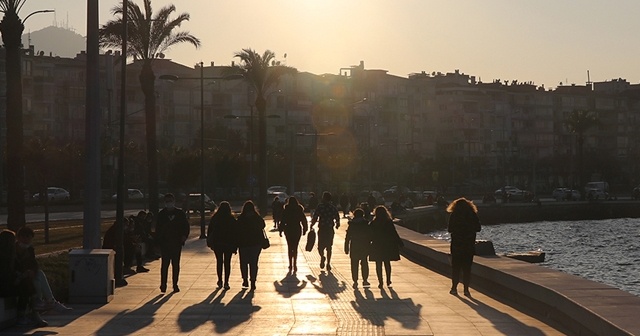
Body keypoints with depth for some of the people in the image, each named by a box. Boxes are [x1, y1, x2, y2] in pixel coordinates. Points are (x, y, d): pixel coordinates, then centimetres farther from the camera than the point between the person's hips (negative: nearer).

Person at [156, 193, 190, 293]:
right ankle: (163, 285, -1)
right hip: (164, 243, -1)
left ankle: (175, 285, 12)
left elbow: (186, 226, 8)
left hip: (177, 243, 1)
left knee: (176, 264, 6)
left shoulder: (180, 213, 4)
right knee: (165, 264, -3)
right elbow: (158, 229, 4)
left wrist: (184, 236, -6)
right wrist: (158, 240, -7)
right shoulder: (161, 214, 3)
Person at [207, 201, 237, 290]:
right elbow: (235, 232, -6)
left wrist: (209, 242, 12)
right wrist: (235, 246, -1)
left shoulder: (214, 218, -2)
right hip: (229, 244, -2)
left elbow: (209, 230, 3)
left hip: (217, 243, 2)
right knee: (227, 263, 3)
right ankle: (226, 283, -1)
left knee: (219, 262, 14)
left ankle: (220, 281, 16)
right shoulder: (232, 219, -7)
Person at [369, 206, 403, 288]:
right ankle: (388, 281, 20)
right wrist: (400, 243, 5)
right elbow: (394, 233, -4)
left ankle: (380, 282, 3)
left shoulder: (373, 224, -8)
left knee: (378, 264, 6)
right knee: (387, 263, 16)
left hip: (377, 246, -2)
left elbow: (370, 235, -4)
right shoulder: (389, 222, -7)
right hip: (388, 245, 2)